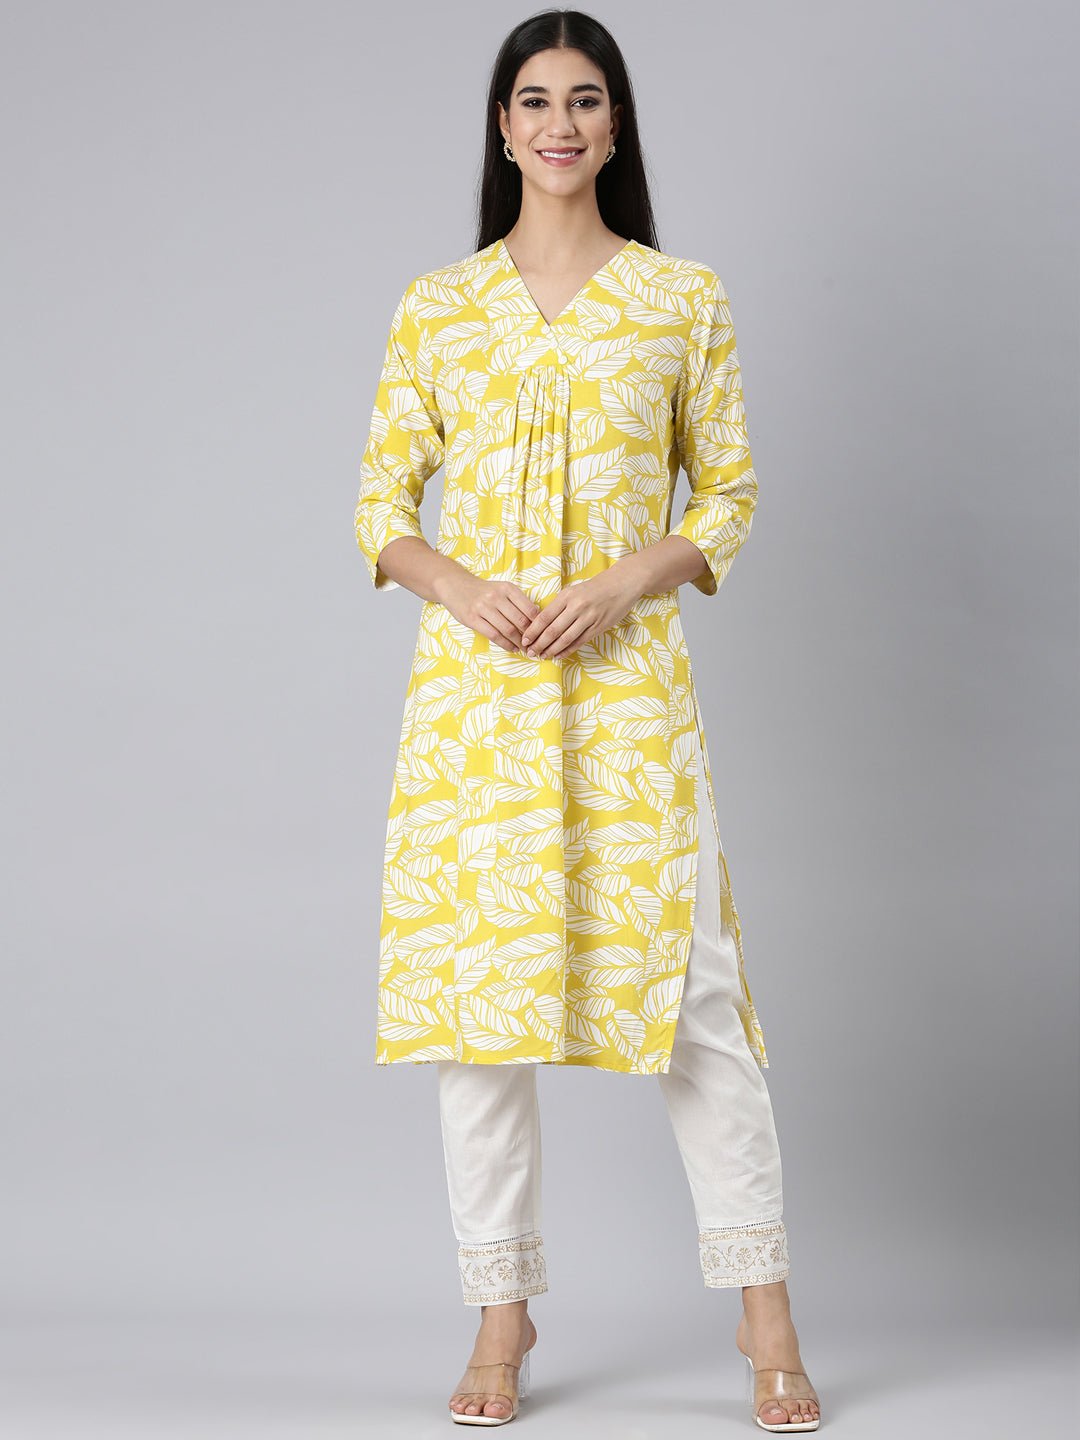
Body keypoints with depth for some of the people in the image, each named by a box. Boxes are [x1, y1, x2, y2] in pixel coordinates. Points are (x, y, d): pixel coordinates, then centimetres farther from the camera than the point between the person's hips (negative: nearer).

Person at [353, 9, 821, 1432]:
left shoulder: (686, 298, 6)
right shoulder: (435, 306, 8)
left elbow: (729, 498, 7)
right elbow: (380, 504, 9)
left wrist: (625, 583, -11)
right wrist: (454, 583, -11)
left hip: (629, 677, -1)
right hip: (473, 678, 2)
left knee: (687, 984, -4)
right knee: (475, 982, 3)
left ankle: (764, 1307, 10)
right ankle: (504, 1309, 17)